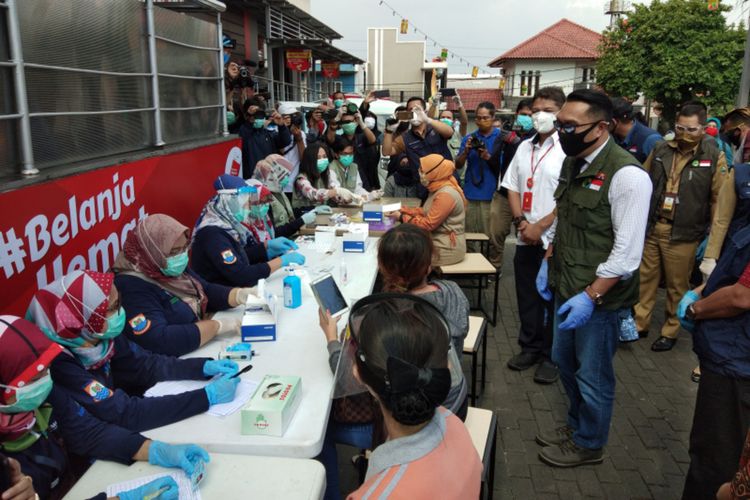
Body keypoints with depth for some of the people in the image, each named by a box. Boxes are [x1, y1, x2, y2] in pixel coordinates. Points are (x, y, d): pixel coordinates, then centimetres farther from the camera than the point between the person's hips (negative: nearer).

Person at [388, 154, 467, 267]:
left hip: (447, 249, -9)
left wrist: (402, 217, -12)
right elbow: (426, 212, 14)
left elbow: (428, 225, -21)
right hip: (438, 242, 9)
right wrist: (403, 211, 2)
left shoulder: (446, 195, -22)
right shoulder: (438, 189, 8)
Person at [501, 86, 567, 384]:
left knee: (552, 301, 5)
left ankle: (551, 357, 20)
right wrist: (521, 222, -2)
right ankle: (530, 348, 31)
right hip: (526, 238, 6)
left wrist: (539, 227, -13)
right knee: (527, 297, 15)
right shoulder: (525, 147, 11)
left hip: (554, 240, -6)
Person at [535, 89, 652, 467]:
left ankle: (588, 444, 35)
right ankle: (576, 425, 47)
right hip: (567, 287, 8)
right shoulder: (573, 163, 5)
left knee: (592, 376, 11)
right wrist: (548, 262, 12)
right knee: (564, 361, 23)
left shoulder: (626, 175, -22)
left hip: (599, 296, -8)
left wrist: (590, 296, -23)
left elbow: (627, 253, -22)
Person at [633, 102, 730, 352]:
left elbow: (720, 201, -6)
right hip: (650, 228, 3)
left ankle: (670, 331, 26)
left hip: (683, 235, -3)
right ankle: (639, 323, 27)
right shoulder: (660, 150, 4)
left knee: (677, 286, 10)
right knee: (645, 279, 13)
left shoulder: (715, 157, -6)